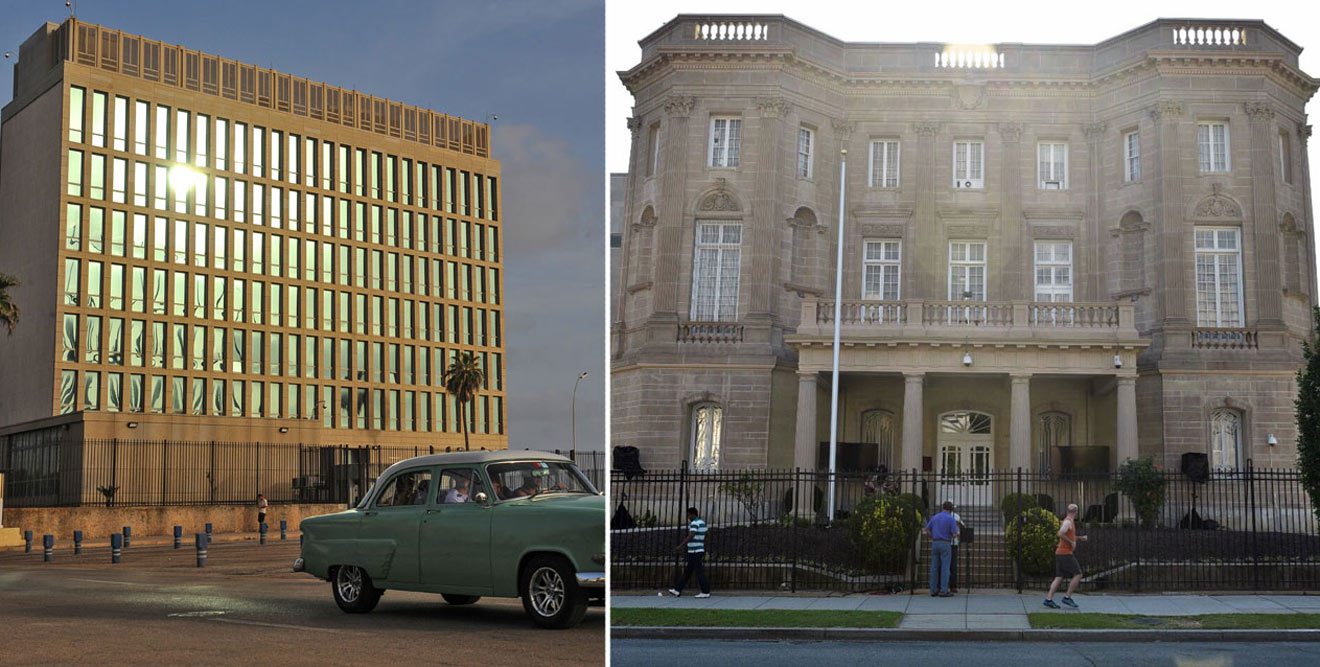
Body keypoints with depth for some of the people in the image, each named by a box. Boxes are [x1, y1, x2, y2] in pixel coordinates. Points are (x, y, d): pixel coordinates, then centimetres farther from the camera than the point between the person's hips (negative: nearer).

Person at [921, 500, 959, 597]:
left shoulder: (935, 517, 9)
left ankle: (934, 590, 7)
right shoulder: (951, 519, -7)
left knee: (934, 568, 7)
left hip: (935, 544, 5)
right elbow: (955, 535, -10)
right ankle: (944, 591, -6)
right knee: (945, 568, -3)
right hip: (945, 544, -5)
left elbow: (926, 530, 13)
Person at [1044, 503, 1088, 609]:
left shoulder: (1068, 521, 18)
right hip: (1066, 553, -9)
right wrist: (1072, 542, -19)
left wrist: (1080, 537, 29)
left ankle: (1048, 599, -2)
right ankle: (1067, 597, -5)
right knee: (1078, 574, -5)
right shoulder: (1068, 522, -13)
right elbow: (1061, 534, -28)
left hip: (1060, 553, 9)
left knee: (1059, 577, 5)